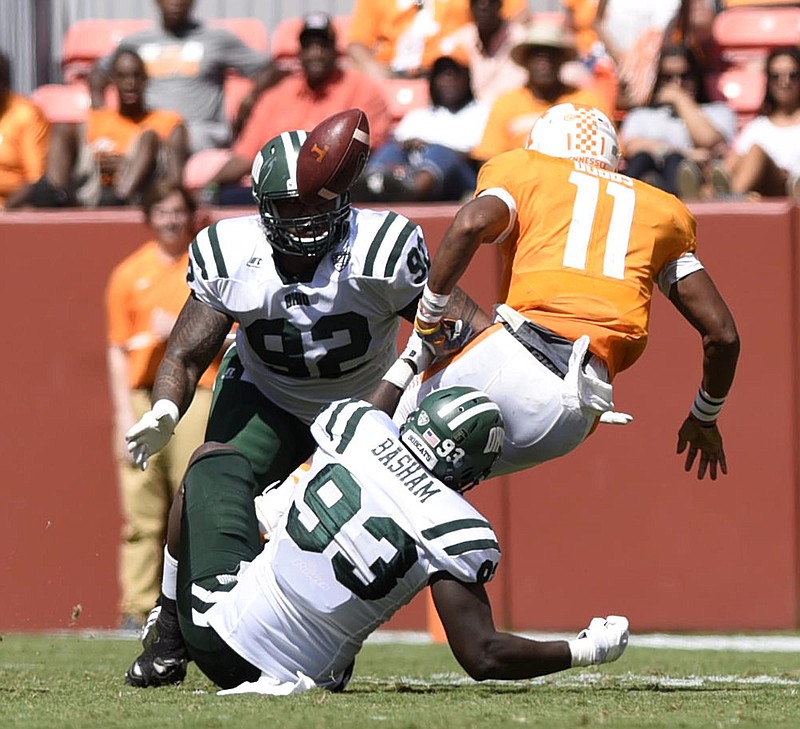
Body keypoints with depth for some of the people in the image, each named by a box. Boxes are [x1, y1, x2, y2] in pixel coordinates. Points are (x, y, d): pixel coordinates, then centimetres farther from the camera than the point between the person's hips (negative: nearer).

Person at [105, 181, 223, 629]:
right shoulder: (129, 273, 11)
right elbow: (118, 349, 10)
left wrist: (182, 330, -11)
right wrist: (124, 415, 1)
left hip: (195, 393, -2)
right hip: (141, 396, 2)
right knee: (141, 510, -2)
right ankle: (139, 606, 0)